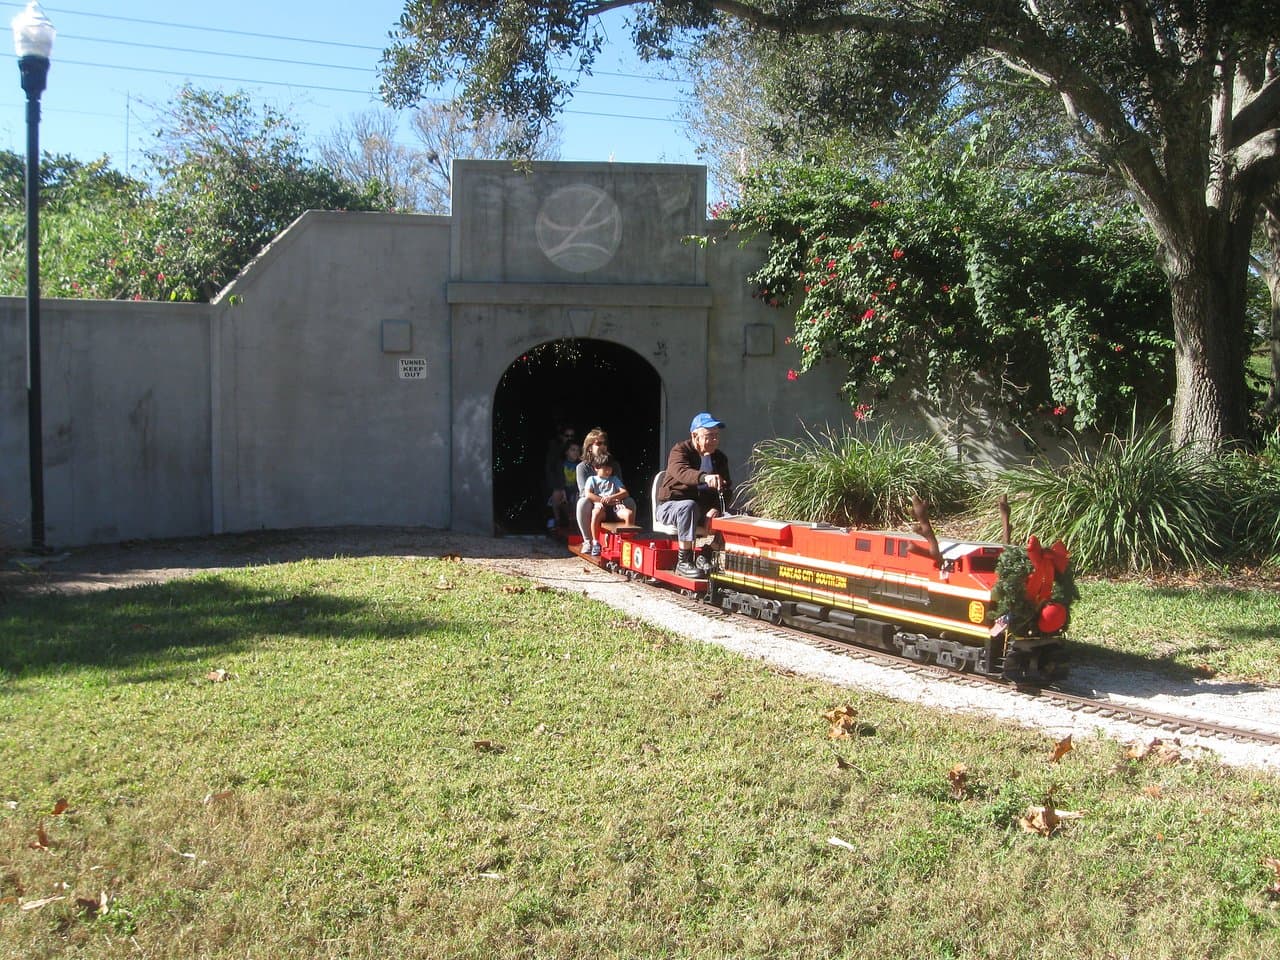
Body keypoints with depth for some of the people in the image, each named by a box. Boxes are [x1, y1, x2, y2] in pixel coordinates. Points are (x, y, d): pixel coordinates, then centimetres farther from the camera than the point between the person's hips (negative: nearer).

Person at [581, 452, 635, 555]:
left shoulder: (614, 479, 25)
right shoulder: (592, 479, 15)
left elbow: (625, 493, 11)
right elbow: (588, 495, -3)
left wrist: (611, 498, -7)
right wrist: (604, 501, -8)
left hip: (615, 508, 3)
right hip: (600, 506, -3)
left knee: (630, 513, -28)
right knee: (596, 513, -41)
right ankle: (595, 543, -28)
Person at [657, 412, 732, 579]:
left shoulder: (720, 458, 7)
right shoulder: (680, 451, -11)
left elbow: (726, 489, 2)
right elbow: (681, 471, -34)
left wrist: (716, 508, -20)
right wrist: (704, 477, -54)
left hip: (702, 509, 5)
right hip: (670, 506, -5)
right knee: (689, 506, -38)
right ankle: (683, 562, -34)